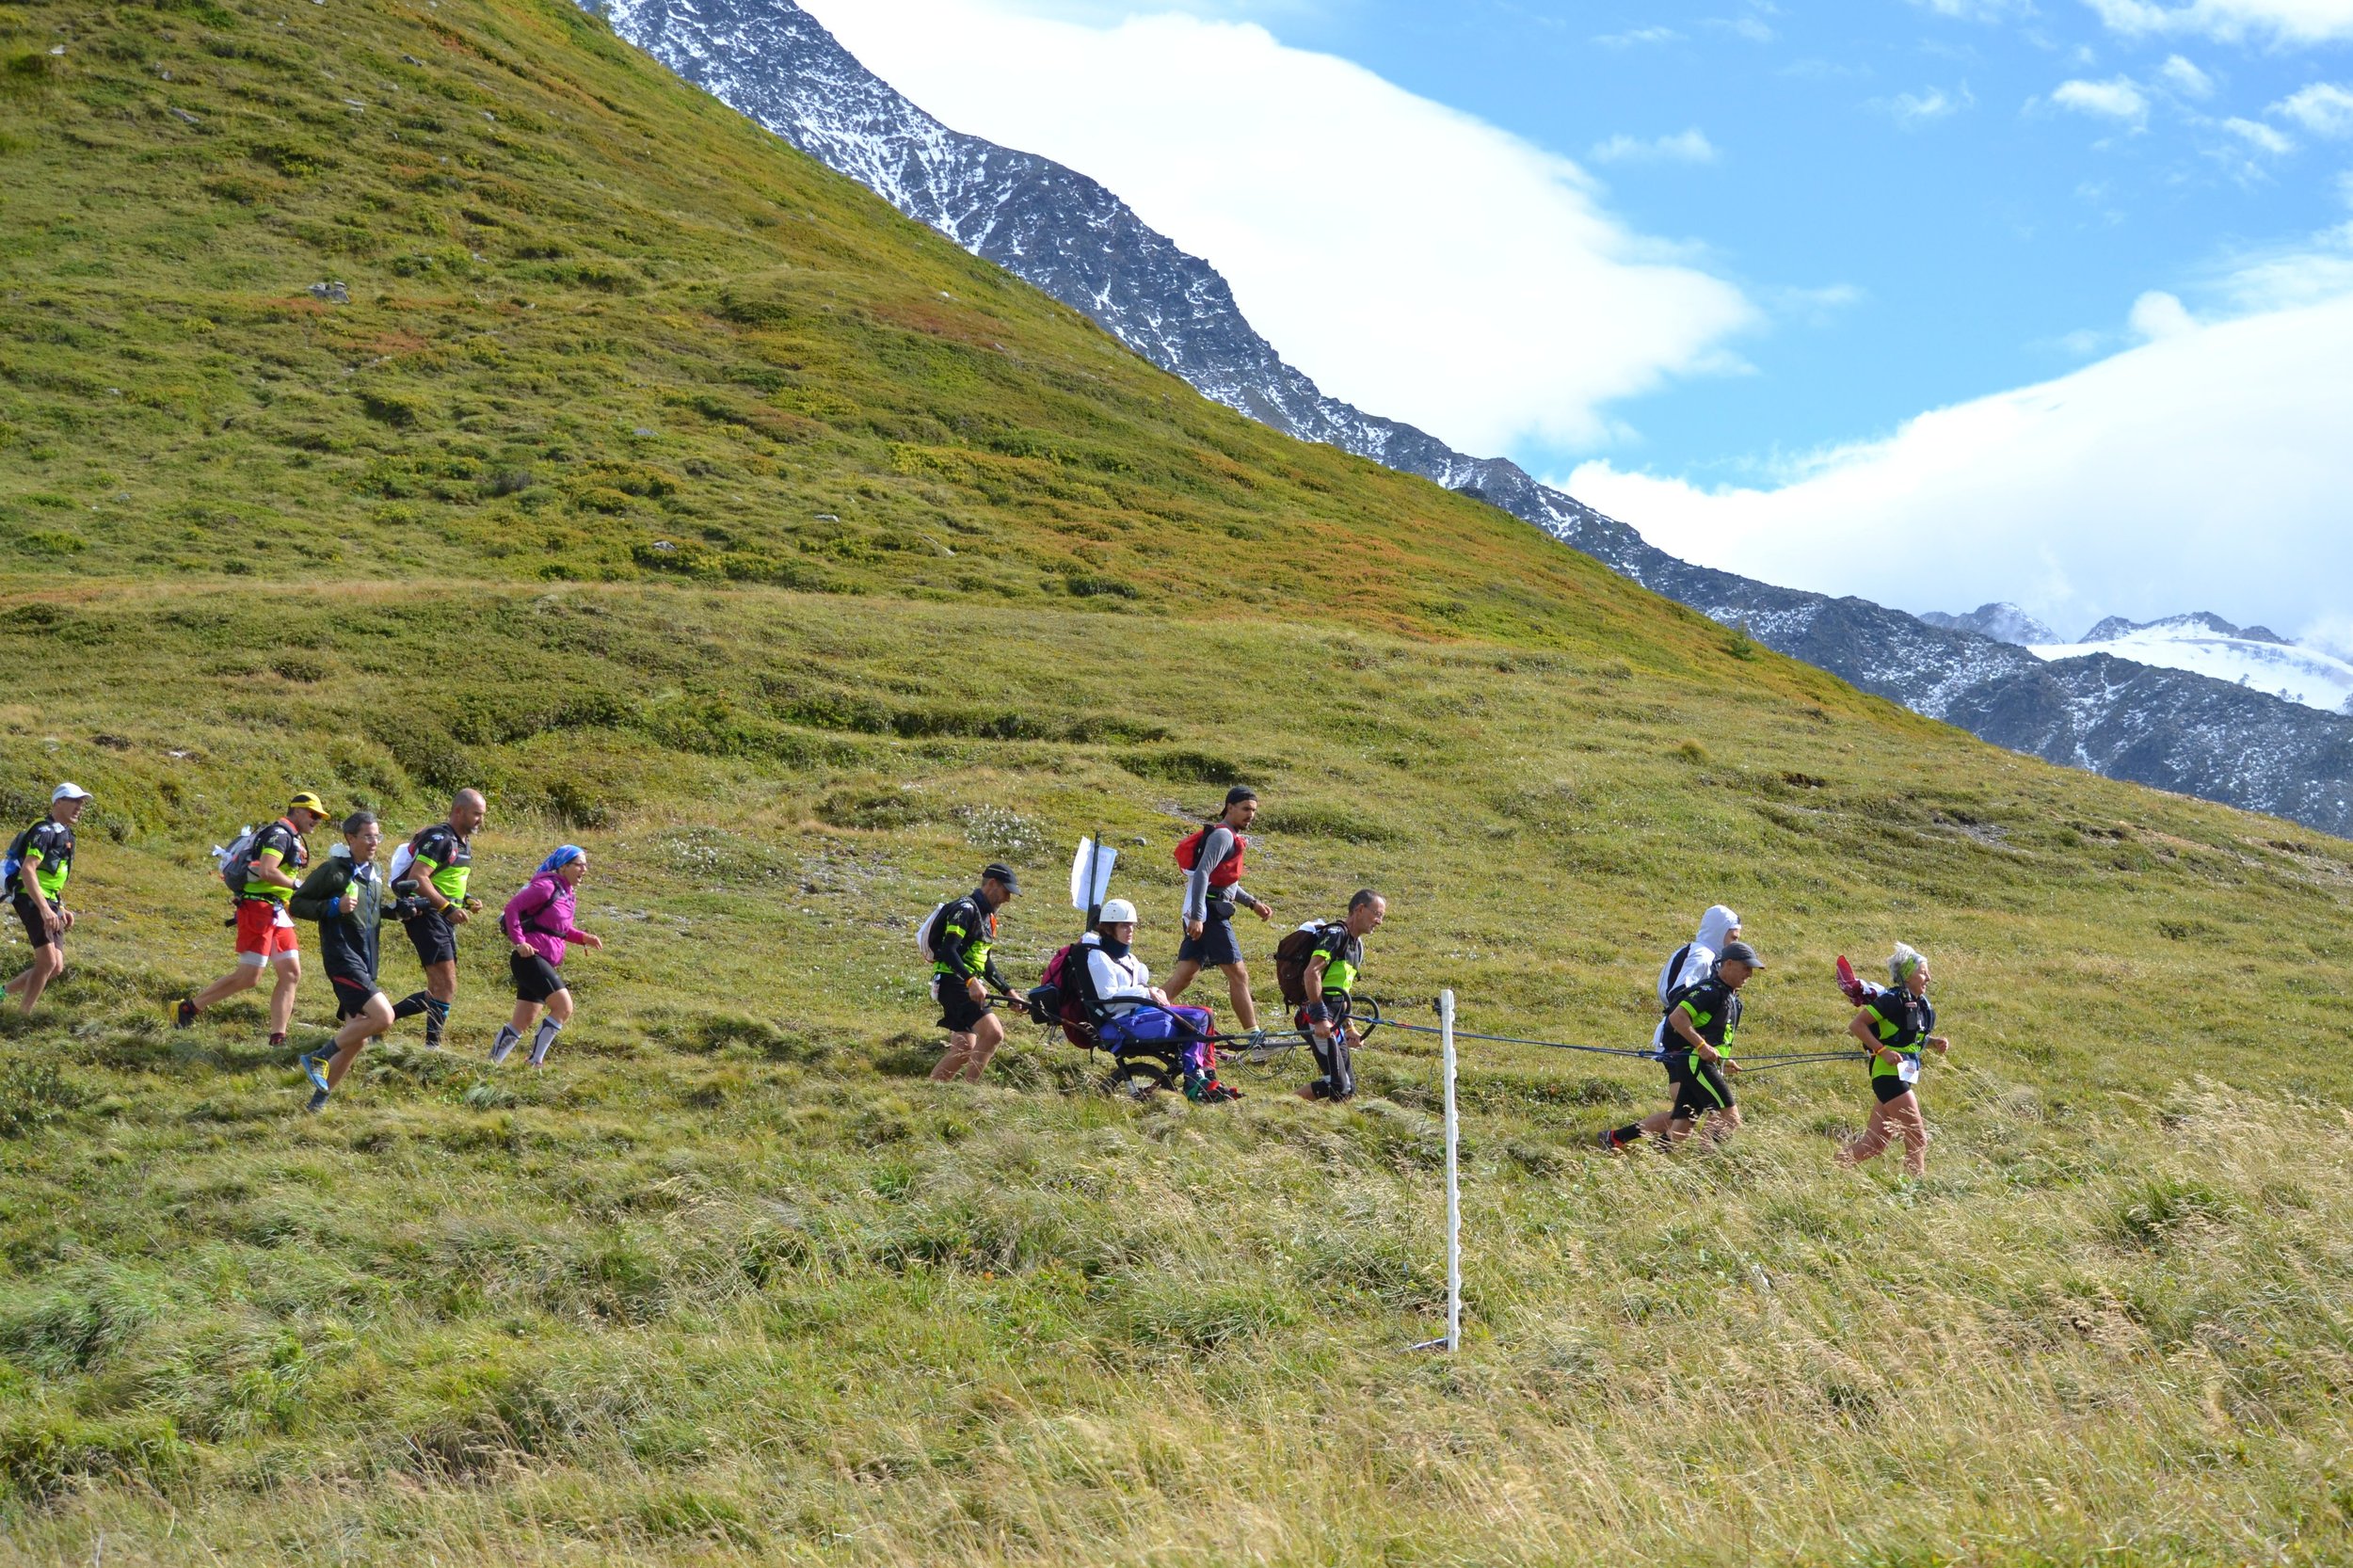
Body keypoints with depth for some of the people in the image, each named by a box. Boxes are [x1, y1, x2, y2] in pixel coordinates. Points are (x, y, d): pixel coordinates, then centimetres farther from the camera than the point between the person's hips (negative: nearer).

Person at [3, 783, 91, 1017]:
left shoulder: (64, 834, 19)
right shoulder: (45, 831, -12)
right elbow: (27, 870, -23)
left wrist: (62, 909, 21)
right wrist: (44, 909, -31)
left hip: (50, 903, 10)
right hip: (32, 900, -10)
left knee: (56, 968, 7)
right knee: (48, 962, -17)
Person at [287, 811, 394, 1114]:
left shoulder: (374, 872, 15)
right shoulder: (333, 870, -9)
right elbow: (296, 904, -7)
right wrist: (333, 906, -20)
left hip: (366, 962, 9)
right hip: (343, 957, -9)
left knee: (357, 1038, 8)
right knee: (383, 1016, -22)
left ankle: (319, 1100, 18)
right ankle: (319, 1058, -8)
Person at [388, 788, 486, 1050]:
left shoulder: (464, 842, 17)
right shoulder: (440, 838, -14)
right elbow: (417, 878, -23)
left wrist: (467, 901, 9)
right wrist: (448, 907, -26)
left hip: (444, 921, 10)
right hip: (425, 914, -10)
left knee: (438, 990, 12)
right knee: (447, 987, -14)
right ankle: (433, 1044, -11)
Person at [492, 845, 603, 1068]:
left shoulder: (566, 893, 17)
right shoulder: (547, 886, -11)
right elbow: (512, 907, -15)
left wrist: (583, 938, 9)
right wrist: (519, 942, -20)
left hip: (544, 964, 10)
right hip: (530, 958, -10)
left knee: (523, 1023, 10)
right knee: (564, 1007, -17)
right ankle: (535, 1062, -11)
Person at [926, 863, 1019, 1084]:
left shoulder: (986, 916, 19)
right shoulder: (966, 909, -12)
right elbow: (948, 950, -24)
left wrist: (1009, 991, 16)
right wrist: (971, 981, -35)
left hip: (966, 986, 10)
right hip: (953, 982, -10)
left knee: (964, 1051, 9)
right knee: (993, 1033, -23)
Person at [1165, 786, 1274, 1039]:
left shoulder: (1229, 837, 21)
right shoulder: (1223, 835, -12)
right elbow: (1202, 873, -22)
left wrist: (1252, 903, 21)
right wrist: (1197, 916, -27)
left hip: (1200, 913, 10)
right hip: (1210, 913, -10)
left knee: (1186, 973, 9)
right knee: (1238, 974, -7)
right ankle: (1255, 1037, -6)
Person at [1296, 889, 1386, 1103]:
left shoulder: (1357, 946, 20)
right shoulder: (1335, 934, -11)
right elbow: (1312, 973, -23)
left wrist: (1349, 1027, 19)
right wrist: (1320, 1018, -27)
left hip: (1332, 1024, 10)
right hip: (1317, 1019, -10)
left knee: (1348, 1088, 6)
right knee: (1338, 1085, -16)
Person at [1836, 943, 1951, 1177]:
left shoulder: (1922, 1004, 12)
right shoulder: (1892, 1000, -14)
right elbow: (1857, 1025, -15)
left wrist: (1936, 1042, 6)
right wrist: (1882, 1050, -21)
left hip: (1905, 1075, 9)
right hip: (1889, 1073, -9)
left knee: (1874, 1143, 9)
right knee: (1918, 1139, -7)